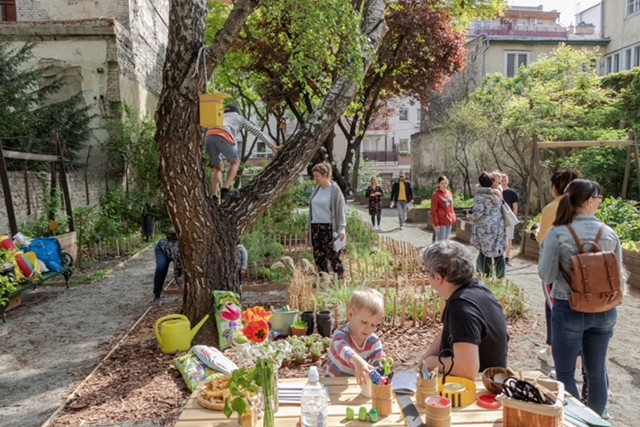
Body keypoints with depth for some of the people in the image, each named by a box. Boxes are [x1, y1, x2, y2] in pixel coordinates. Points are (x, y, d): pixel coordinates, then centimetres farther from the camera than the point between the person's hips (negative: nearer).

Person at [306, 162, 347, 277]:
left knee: (333, 256, -4)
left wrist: (341, 230, -13)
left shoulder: (335, 190, -7)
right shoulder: (316, 190, 12)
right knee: (318, 257, 7)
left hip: (329, 228, -6)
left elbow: (341, 211, -7)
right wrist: (309, 227, 16)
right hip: (315, 227, 6)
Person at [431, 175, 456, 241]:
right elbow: (433, 211, -13)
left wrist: (453, 217, 11)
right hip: (441, 222, -7)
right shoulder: (436, 195, -11)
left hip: (449, 222, 7)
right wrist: (436, 224, -16)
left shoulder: (449, 193, 10)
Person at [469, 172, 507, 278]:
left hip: (485, 228, -5)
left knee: (485, 253, 3)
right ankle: (501, 278, 20)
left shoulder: (480, 195, -10)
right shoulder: (497, 192, 6)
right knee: (499, 252, 12)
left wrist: (471, 217, -1)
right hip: (499, 226, 5)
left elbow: (478, 211, -16)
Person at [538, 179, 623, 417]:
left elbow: (546, 275, -10)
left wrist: (545, 247, 4)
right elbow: (619, 276, 5)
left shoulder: (557, 234, -14)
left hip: (569, 310, -4)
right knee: (597, 371, 19)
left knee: (565, 374, 10)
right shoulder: (609, 233, -4)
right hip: (604, 311, 4)